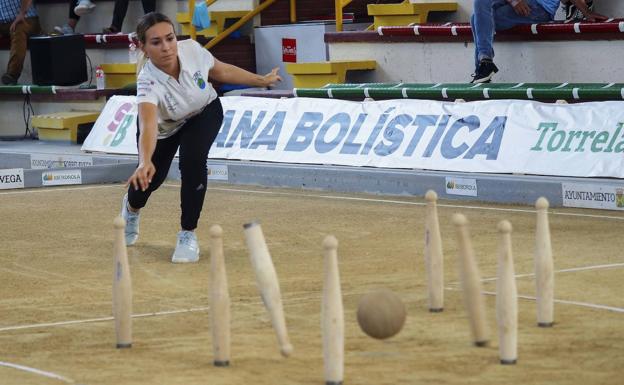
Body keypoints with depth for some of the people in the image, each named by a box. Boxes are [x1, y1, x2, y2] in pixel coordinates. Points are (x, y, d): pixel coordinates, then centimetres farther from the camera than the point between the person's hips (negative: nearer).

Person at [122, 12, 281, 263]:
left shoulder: (192, 50, -32)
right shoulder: (148, 82, -42)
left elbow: (222, 71, -9)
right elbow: (149, 127, -58)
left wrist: (263, 80, 1)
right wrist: (145, 162, -76)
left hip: (204, 113, 1)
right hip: (164, 127, -1)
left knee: (192, 160, -26)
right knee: (149, 179, 7)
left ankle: (188, 235, -8)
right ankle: (132, 206, 48)